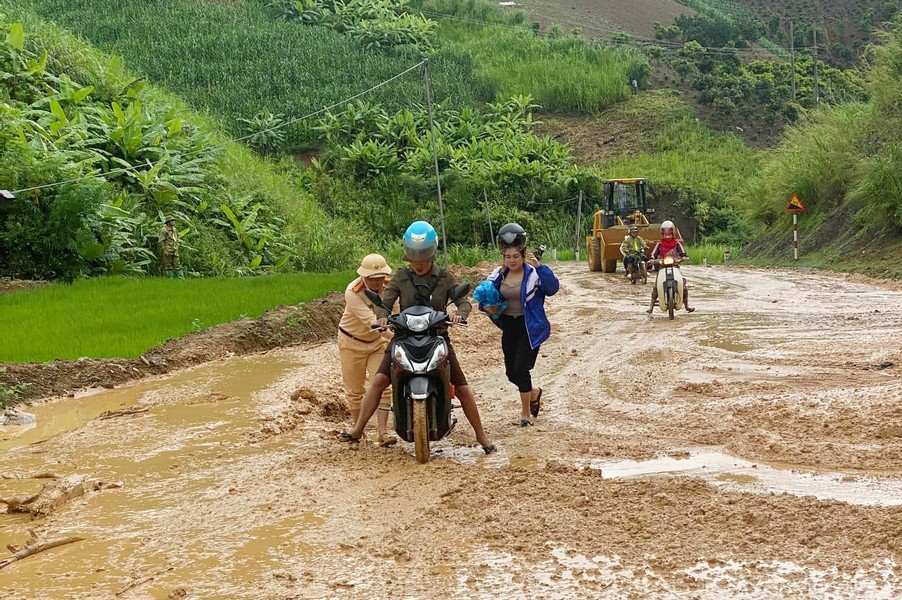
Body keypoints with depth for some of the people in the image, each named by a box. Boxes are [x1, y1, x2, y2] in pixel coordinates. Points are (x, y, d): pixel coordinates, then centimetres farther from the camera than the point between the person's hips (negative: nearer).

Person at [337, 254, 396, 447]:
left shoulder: (389, 286, -15)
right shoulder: (353, 292, -29)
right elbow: (371, 321, -38)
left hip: (378, 341, 3)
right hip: (353, 342, -3)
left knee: (383, 387, -8)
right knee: (355, 390, 9)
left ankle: (383, 432, -5)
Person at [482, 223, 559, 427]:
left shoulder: (533, 274, -14)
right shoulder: (499, 274, 2)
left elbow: (553, 287, -29)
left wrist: (538, 266, -38)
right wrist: (487, 306, -11)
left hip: (529, 328, -6)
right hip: (509, 326, 6)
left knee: (521, 369, -11)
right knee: (511, 373, 11)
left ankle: (525, 413, 6)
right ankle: (534, 393, 41)